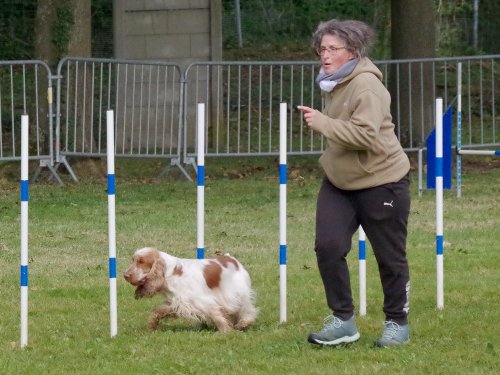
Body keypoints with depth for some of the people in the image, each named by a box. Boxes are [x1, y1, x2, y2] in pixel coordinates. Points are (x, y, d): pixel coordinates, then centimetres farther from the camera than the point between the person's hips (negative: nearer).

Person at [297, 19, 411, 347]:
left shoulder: (366, 84, -21)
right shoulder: (334, 83, 7)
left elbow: (366, 134, -32)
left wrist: (321, 122, -28)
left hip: (381, 181, -8)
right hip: (339, 182, 8)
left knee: (390, 257, 5)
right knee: (328, 246, -7)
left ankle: (398, 324, 21)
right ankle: (343, 321, 2)